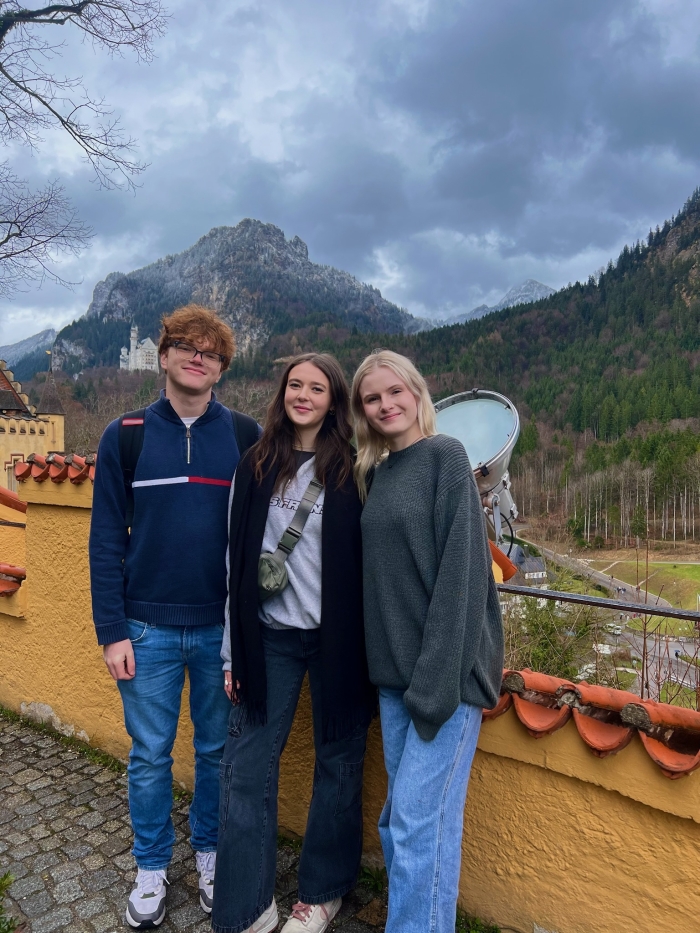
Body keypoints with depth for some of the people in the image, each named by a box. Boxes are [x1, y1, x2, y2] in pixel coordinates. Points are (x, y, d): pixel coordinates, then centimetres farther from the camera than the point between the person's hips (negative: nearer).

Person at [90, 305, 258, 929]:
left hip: (222, 627, 0)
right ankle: (152, 868, 37)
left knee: (218, 750, 16)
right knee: (150, 755, 14)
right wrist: (112, 631, -4)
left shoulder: (246, 436, -1)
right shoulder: (125, 436, -1)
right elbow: (107, 540, 0)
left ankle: (210, 853, 40)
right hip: (148, 628, 0)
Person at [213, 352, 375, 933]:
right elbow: (237, 559, 5)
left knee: (338, 765, 11)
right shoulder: (256, 466, 3)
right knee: (247, 768, 6)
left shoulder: (352, 468, -4)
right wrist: (233, 650, 5)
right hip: (270, 637, 3)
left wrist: (363, 643, -5)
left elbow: (367, 558, -4)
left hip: (336, 638, -2)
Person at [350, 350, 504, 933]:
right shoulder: (375, 472, 11)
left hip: (445, 667, -6)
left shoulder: (445, 455, -8)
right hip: (394, 667, 7)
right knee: (400, 816, 16)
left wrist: (439, 676, -18)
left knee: (419, 818, -1)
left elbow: (460, 570, -15)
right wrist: (384, 661, 8)